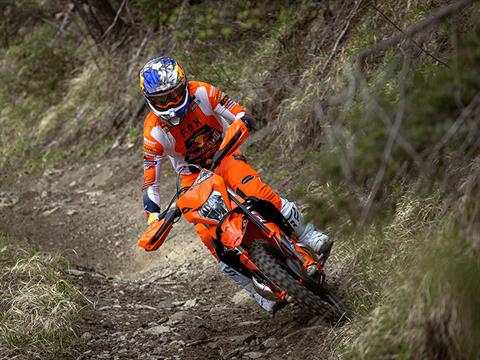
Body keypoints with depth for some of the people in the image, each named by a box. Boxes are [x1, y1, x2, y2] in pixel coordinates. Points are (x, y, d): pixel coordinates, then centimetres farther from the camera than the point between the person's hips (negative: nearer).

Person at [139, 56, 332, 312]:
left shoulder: (201, 93, -17)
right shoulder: (154, 132, -19)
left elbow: (241, 116, -12)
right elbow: (150, 180, -18)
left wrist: (243, 122, -36)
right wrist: (153, 219, -26)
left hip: (224, 156, 0)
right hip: (193, 177, 0)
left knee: (257, 192, -32)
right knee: (209, 236, -19)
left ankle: (308, 235, -24)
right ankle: (257, 289, -9)